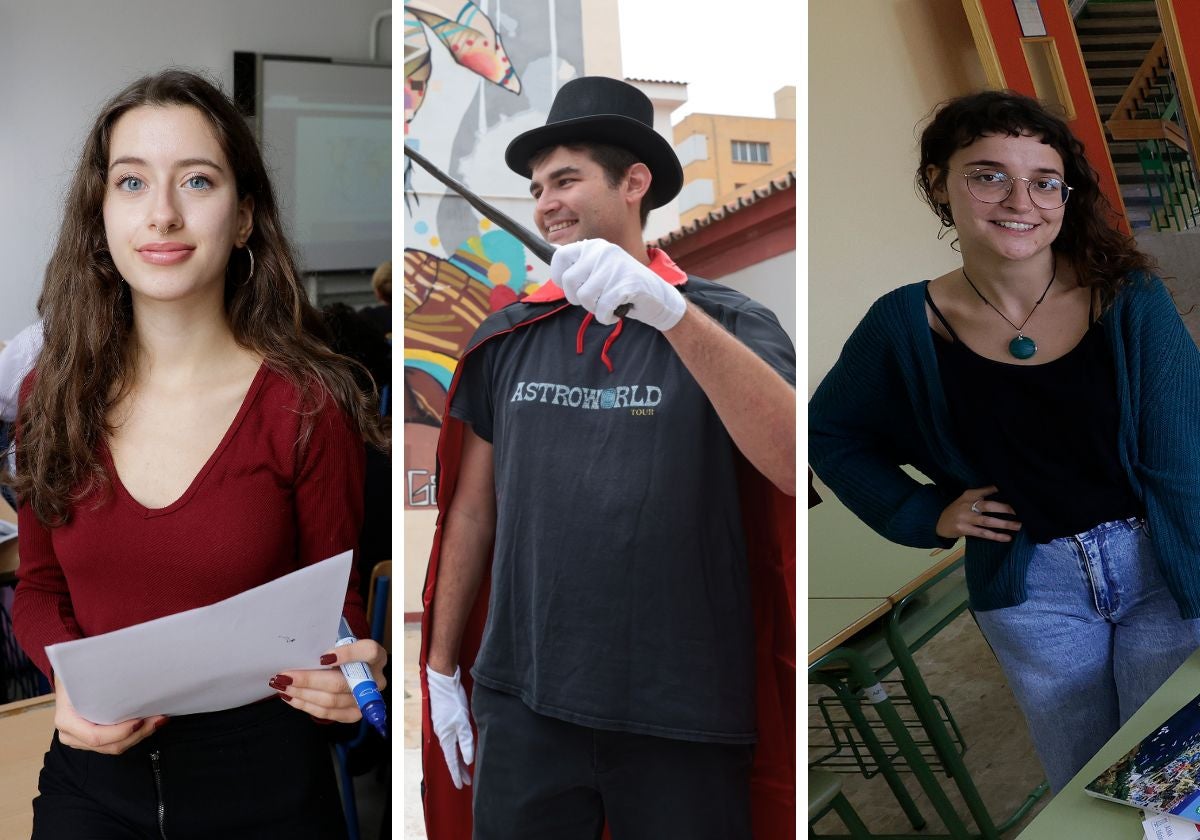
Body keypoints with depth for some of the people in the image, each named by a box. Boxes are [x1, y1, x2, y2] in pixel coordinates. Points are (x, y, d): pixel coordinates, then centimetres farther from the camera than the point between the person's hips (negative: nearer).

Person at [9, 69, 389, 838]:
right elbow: (39, 588, 7)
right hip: (94, 771, 3)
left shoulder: (310, 405, -13)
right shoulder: (51, 396, -3)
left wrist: (343, 674, -25)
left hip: (262, 774, -2)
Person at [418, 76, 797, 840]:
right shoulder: (507, 339, 5)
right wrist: (440, 667, 12)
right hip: (521, 706, 3)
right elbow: (473, 510, 11)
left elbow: (796, 467, -21)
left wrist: (672, 313, -31)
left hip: (683, 718, -2)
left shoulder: (726, 324, -4)